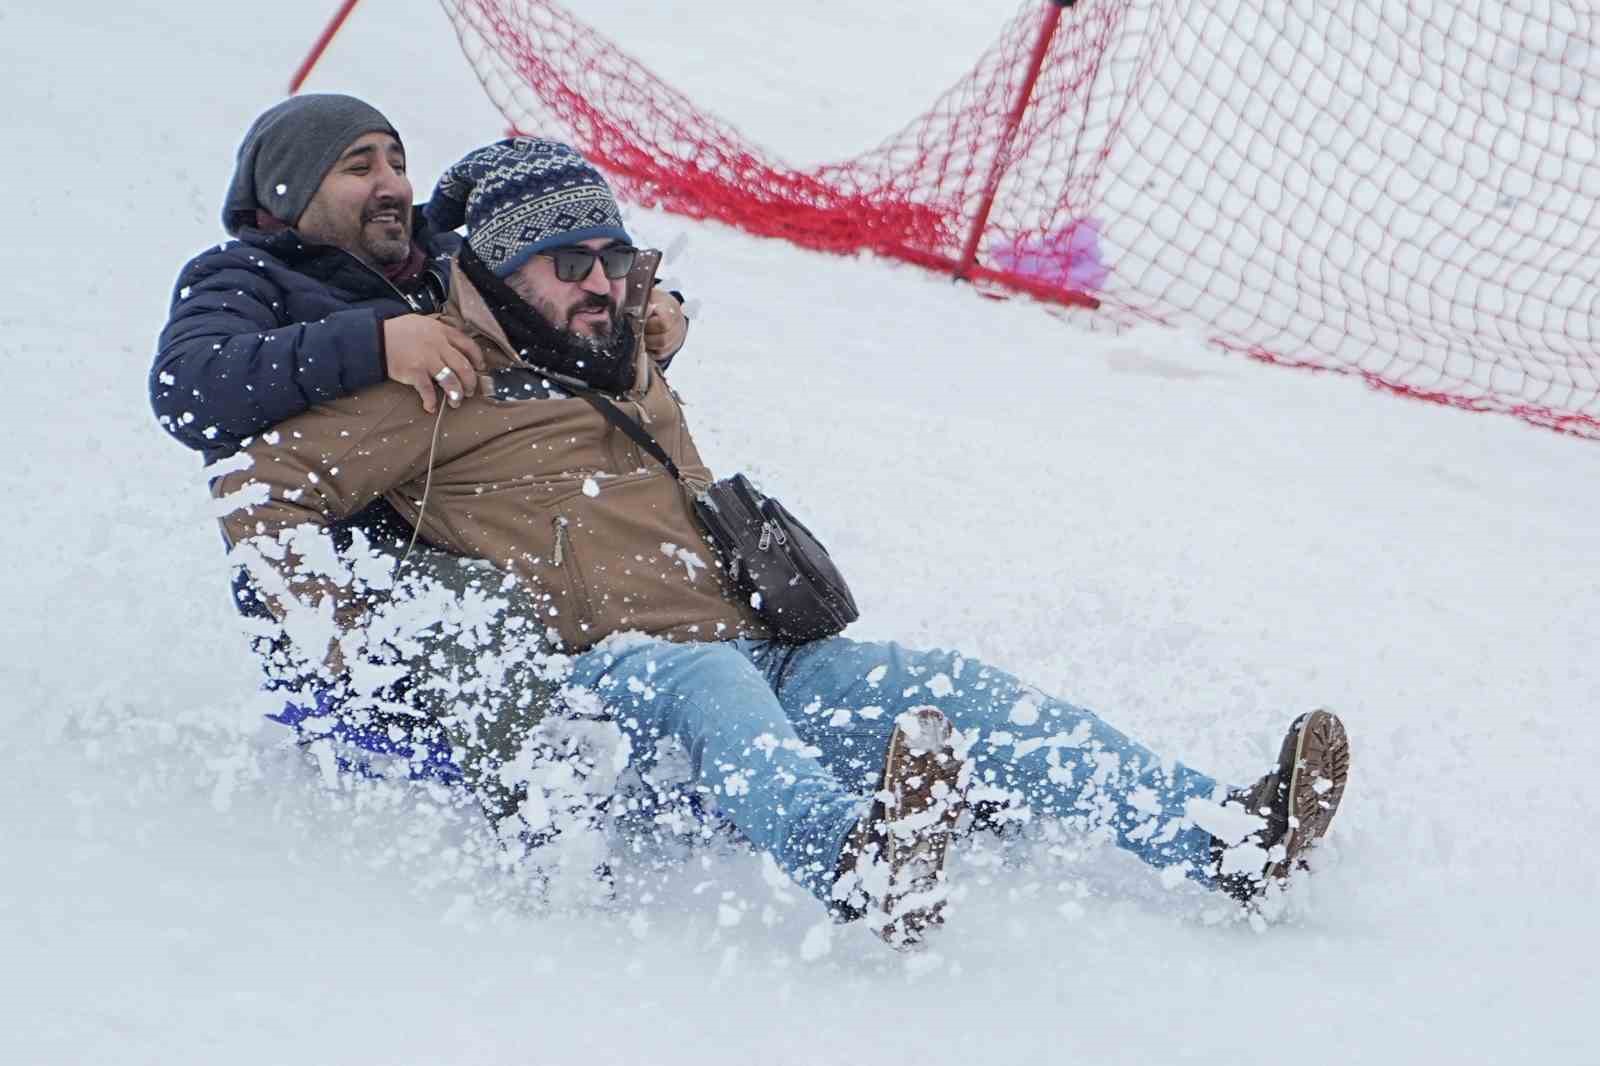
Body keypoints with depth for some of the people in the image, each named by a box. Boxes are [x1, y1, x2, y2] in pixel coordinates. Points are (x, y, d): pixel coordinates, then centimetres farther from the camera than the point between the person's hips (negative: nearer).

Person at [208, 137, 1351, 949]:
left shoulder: (635, 383, 29)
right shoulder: (444, 391, 6)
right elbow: (257, 494, 0)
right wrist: (351, 647, -9)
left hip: (751, 652, 7)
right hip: (594, 679, -7)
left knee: (945, 688, -16)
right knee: (712, 685, -40)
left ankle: (1227, 836, -33)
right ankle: (853, 865, -73)